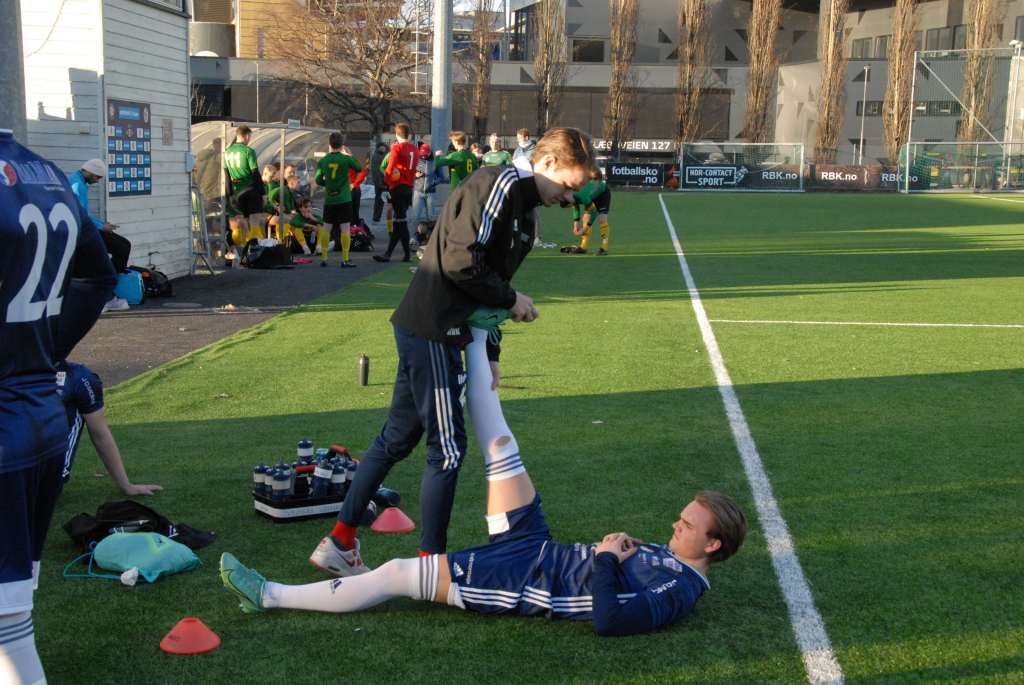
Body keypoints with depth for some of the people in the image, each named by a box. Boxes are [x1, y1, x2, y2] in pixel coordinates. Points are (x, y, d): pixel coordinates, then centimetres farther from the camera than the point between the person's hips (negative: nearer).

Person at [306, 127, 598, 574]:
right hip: (431, 331, -10)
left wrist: (488, 355, 15)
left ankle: (339, 542, 25)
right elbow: (461, 262, -21)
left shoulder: (524, 212, 18)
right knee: (448, 448, -3)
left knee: (397, 439, 15)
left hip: (431, 332, 10)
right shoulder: (499, 183, -12)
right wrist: (511, 300, -8)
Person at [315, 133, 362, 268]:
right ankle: (345, 260, -3)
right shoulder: (346, 158, -9)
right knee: (345, 228, -1)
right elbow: (359, 168, 7)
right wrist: (350, 154, 14)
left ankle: (323, 258, 13)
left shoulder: (323, 160, 0)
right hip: (344, 200, -3)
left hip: (329, 200, 3)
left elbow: (318, 180, 4)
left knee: (326, 228, 11)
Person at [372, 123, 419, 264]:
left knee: (401, 222, -4)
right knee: (398, 221, 9)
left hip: (398, 187, -7)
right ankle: (388, 253, 15)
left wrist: (387, 179, 2)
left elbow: (390, 167, -12)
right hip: (409, 187, 7)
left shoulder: (396, 148, -10)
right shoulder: (415, 149, 9)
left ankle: (407, 254, -4)